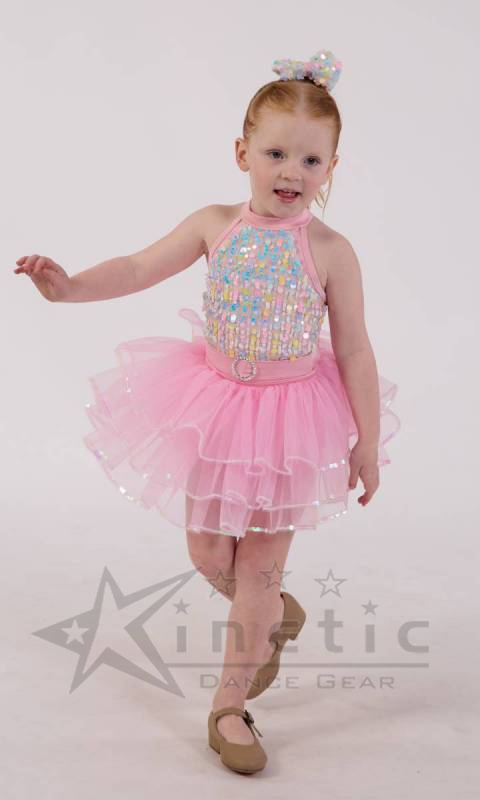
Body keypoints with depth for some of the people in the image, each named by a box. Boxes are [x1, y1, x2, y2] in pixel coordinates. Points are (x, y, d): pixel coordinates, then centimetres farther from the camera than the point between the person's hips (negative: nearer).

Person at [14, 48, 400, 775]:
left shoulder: (330, 251, -14)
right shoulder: (216, 226, -7)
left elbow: (355, 352, -9)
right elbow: (140, 269, -6)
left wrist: (367, 444, -7)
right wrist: (70, 286, -23)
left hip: (292, 418, -3)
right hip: (215, 409, 3)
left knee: (259, 566, 6)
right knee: (209, 557, 13)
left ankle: (230, 704, 22)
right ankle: (277, 615, 46)